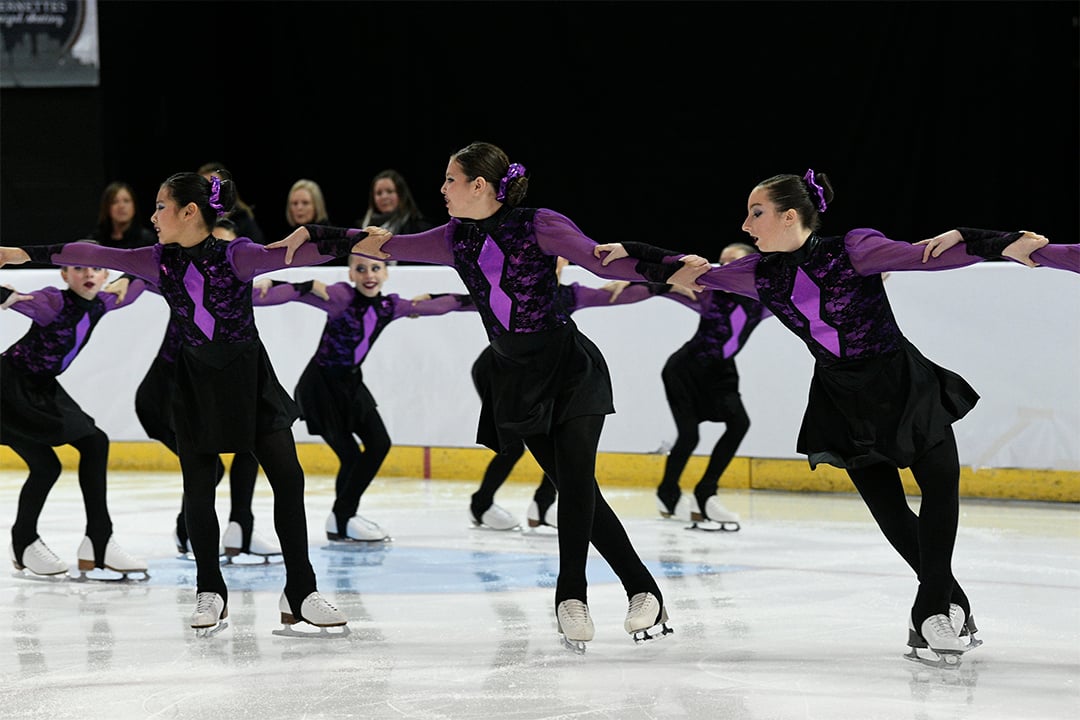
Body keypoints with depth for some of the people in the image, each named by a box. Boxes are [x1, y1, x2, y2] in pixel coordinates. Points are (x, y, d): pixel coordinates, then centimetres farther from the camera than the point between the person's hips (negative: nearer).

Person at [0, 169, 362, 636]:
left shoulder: (236, 255, -18)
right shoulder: (159, 261, -7)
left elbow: (293, 255, -30)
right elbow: (92, 256, -3)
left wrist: (359, 241, -45)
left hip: (250, 379, -3)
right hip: (196, 383, 3)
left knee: (288, 479, -8)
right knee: (198, 489, 1)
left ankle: (300, 596, -1)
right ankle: (210, 593, 17)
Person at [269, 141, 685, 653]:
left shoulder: (538, 226, -11)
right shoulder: (456, 239, 5)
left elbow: (601, 261, -15)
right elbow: (384, 245, 10)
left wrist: (669, 271, -29)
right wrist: (312, 235, 5)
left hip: (569, 365, -5)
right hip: (515, 376, 5)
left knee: (576, 479, -14)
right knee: (574, 487, 2)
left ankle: (571, 596, -9)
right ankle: (643, 590, 6)